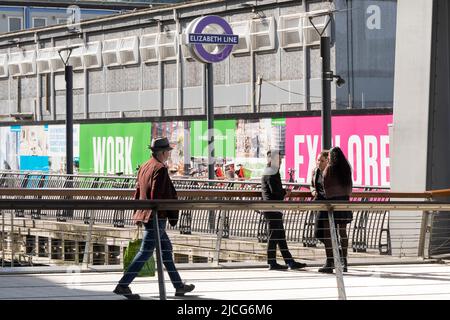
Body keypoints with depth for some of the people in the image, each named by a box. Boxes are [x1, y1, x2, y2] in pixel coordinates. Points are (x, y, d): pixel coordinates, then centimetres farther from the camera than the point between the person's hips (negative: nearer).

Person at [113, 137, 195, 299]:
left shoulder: (144, 167, 11)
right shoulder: (160, 169, -16)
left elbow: (138, 191, 15)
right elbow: (156, 194, -23)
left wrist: (137, 214, 19)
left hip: (143, 214, 10)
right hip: (156, 217, -10)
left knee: (166, 248, 17)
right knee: (145, 252, -7)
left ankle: (178, 286, 24)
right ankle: (123, 285, -8)